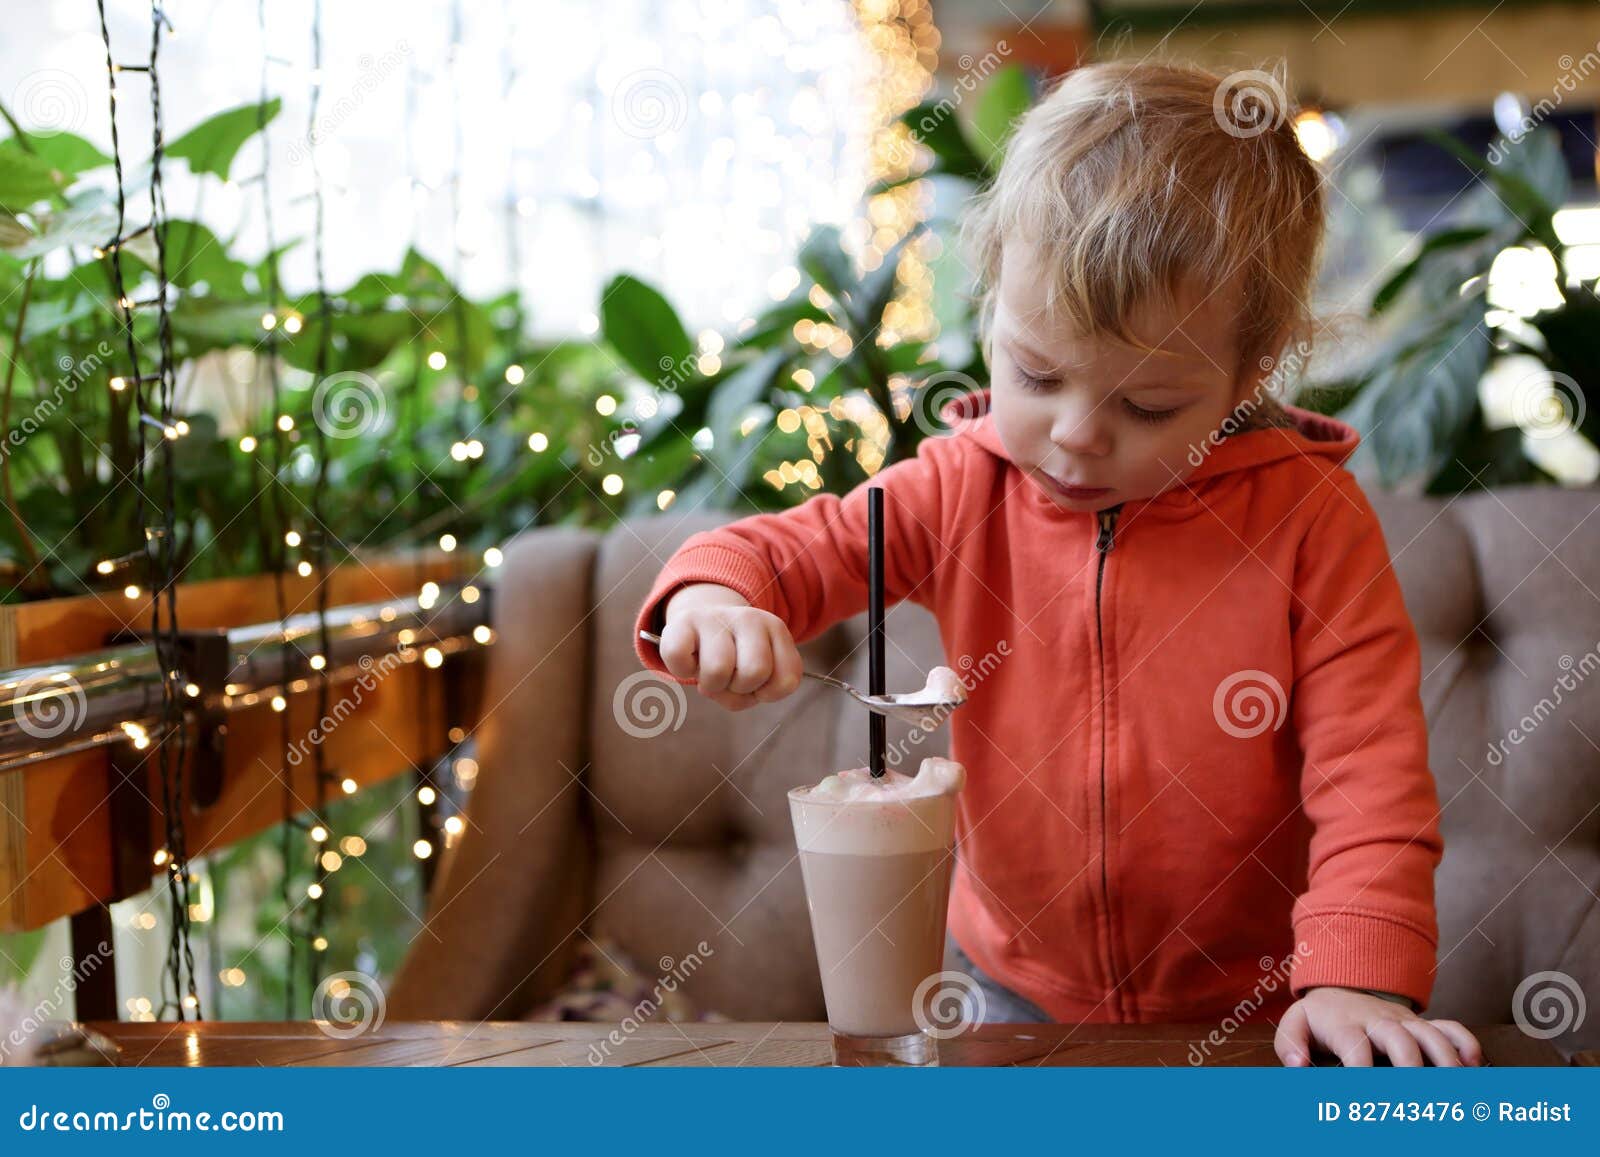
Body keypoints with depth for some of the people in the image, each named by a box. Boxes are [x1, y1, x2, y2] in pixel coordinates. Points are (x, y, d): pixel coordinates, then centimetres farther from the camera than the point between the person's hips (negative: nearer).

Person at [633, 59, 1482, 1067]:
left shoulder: (1307, 520, -12)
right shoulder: (966, 490, -5)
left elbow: (1371, 770, -14)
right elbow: (796, 549, -1)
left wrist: (1361, 975, -26)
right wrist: (714, 593, -25)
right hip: (1014, 990, 3)